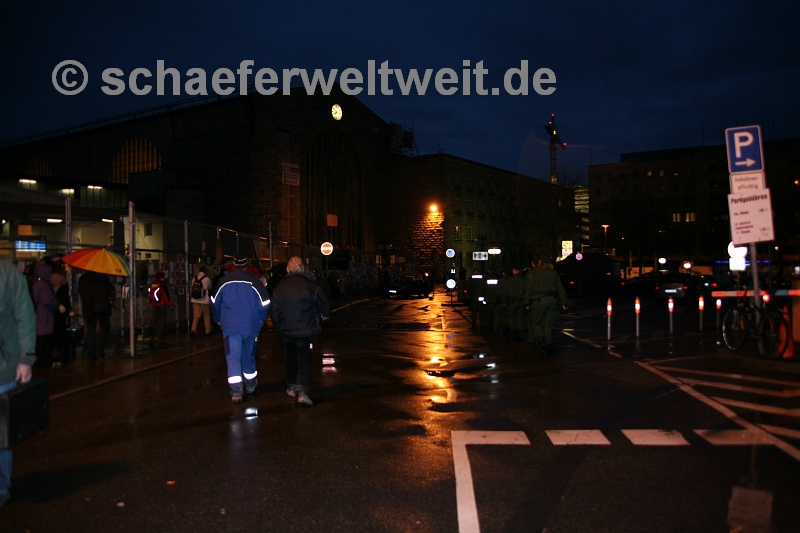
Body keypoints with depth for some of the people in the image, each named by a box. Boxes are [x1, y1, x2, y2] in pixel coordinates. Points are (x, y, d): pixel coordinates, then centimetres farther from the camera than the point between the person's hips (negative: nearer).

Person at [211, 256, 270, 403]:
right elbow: (265, 304, -6)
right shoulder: (254, 281, -5)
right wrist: (260, 322, 10)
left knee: (233, 358, 0)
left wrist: (219, 320, 26)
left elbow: (215, 302, 11)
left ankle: (236, 391, -10)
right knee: (248, 356, 17)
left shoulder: (224, 281, 1)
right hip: (250, 326, 0)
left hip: (230, 326, 0)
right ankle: (251, 385, 33)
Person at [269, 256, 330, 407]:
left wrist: (279, 326, 16)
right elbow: (325, 304, -2)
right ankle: (302, 391, -14)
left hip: (286, 331, 3)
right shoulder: (311, 285, -11)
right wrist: (325, 314, 21)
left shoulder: (279, 287, -4)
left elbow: (274, 312, 0)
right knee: (304, 360, 0)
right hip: (305, 330, -3)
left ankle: (291, 387, 34)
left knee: (290, 359, 20)